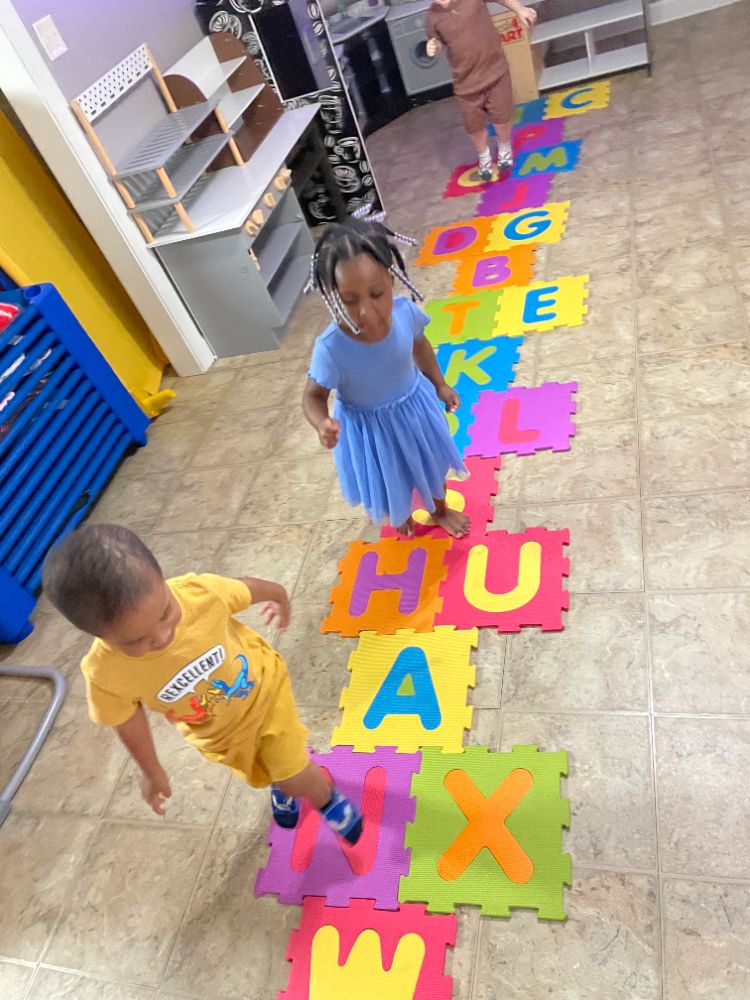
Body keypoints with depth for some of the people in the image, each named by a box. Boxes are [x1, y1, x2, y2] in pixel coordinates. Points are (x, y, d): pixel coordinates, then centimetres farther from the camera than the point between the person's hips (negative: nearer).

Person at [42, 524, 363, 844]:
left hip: (262, 689, -2)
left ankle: (328, 800, 44)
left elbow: (250, 587, -16)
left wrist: (280, 598, 6)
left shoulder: (201, 592, -40)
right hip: (218, 733, 2)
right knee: (270, 775, 25)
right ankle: (281, 786, 63)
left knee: (296, 778, 8)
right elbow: (127, 720, -13)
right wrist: (151, 771, 5)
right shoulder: (105, 674, -35)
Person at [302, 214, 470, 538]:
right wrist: (322, 425, -40)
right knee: (388, 480, 26)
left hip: (413, 406, 3)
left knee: (432, 464, 28)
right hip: (370, 427, -3)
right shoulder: (331, 349, -37)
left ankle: (440, 510, 63)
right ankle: (400, 514, 64)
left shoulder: (404, 311, -27)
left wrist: (440, 385, 9)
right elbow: (314, 395, -19)